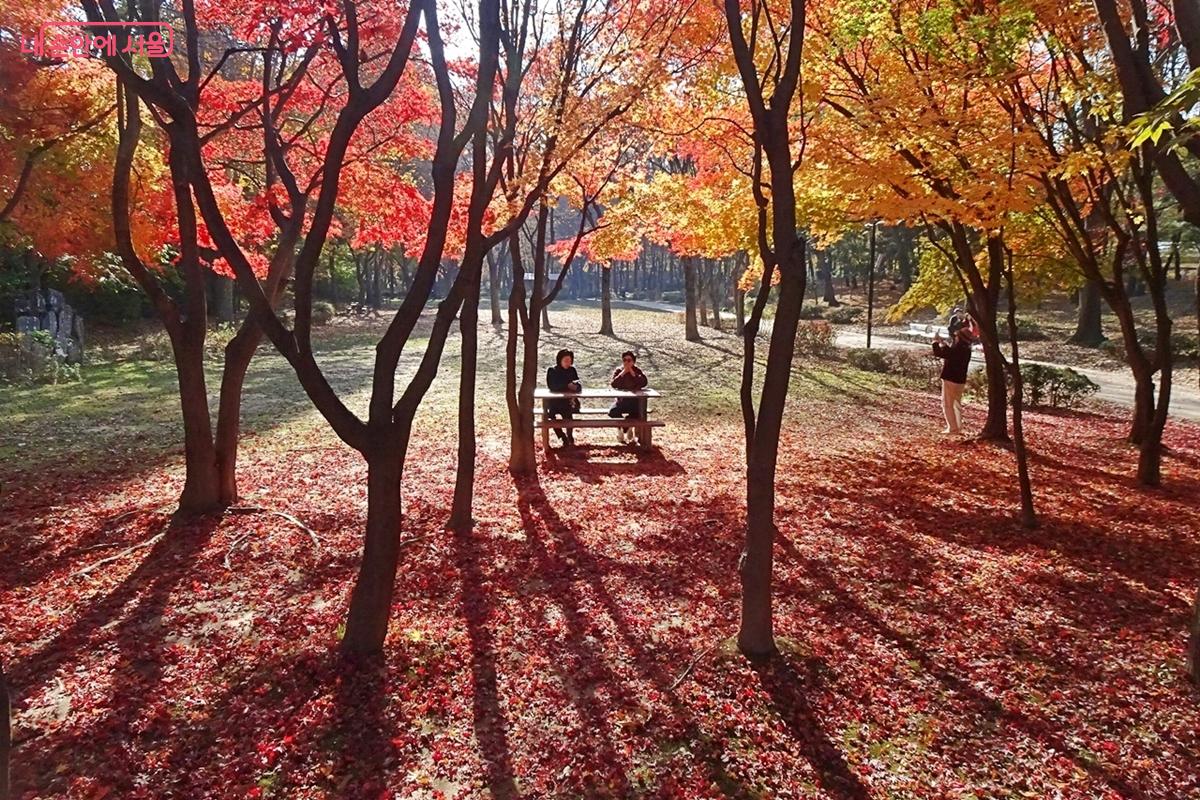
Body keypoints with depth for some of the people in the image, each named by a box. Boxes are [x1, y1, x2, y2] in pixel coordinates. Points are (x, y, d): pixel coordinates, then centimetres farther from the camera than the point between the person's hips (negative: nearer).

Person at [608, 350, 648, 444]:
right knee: (612, 412, -28)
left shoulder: (637, 371, 1)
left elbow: (644, 383, -18)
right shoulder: (618, 371, 2)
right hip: (621, 400, 1)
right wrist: (623, 373, -19)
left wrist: (632, 373, -20)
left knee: (636, 413, -31)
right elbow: (613, 384, -15)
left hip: (635, 400, -1)